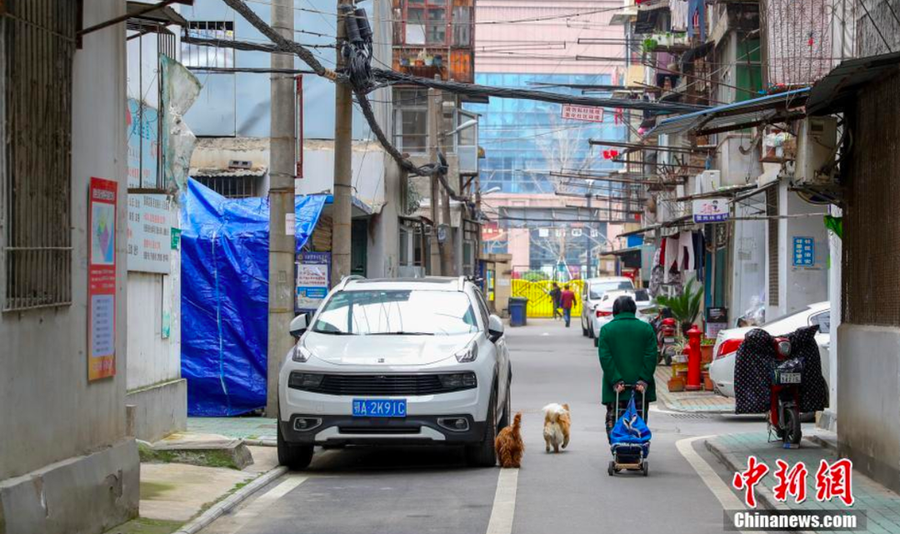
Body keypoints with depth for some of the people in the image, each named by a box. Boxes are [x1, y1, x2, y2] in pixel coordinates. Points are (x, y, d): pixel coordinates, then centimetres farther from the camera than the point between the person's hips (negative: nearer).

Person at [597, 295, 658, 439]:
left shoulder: (606, 329, 0)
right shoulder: (646, 328, 2)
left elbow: (605, 357, -8)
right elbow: (651, 356, -4)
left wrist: (615, 381, -9)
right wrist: (644, 380, -6)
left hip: (616, 389, -1)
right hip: (641, 388, 1)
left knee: (613, 422, 6)